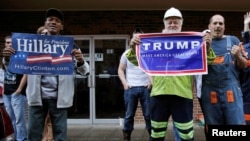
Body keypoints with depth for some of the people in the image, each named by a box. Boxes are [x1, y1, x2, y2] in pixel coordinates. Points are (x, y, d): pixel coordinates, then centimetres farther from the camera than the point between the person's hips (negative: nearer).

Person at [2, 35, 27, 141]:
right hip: (6, 93, 7)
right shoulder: (4, 58, 14)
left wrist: (19, 89, -15)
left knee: (19, 118, -7)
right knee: (11, 118, 13)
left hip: (17, 92, -7)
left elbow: (25, 74, -12)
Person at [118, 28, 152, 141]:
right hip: (130, 88, 1)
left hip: (145, 88, -1)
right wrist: (124, 83, -3)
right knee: (129, 115, 6)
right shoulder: (127, 53, 9)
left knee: (149, 114, 3)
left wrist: (151, 82, -4)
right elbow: (121, 70, 10)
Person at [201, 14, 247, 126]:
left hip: (231, 89, 0)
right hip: (210, 90, 0)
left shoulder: (233, 40, 13)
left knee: (237, 123, -4)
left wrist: (238, 56, -9)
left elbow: (244, 65, 12)